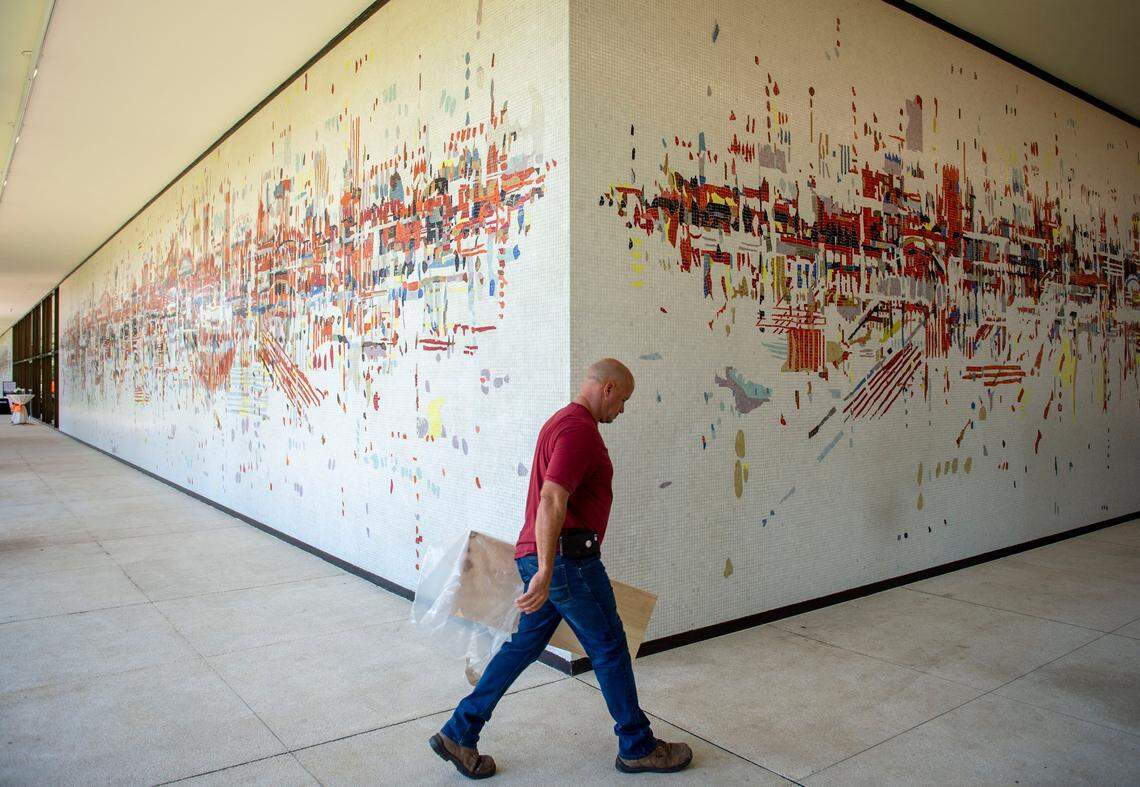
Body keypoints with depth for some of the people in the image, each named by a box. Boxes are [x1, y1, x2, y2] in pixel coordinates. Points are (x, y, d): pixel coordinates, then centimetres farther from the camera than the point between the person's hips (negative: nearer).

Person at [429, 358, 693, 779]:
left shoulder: (563, 421, 17)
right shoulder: (580, 428, -17)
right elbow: (552, 500, -28)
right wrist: (545, 572, -32)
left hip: (545, 557, 10)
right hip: (567, 558, -10)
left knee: (525, 644, 15)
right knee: (609, 647, 5)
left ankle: (459, 733, 20)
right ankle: (637, 747, 21)